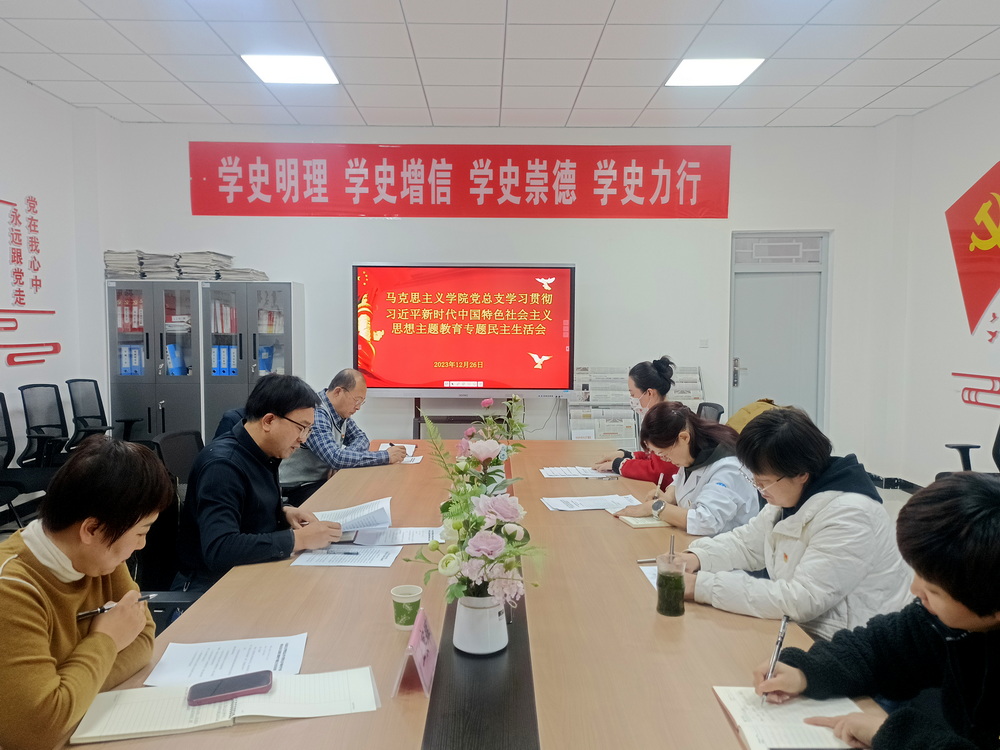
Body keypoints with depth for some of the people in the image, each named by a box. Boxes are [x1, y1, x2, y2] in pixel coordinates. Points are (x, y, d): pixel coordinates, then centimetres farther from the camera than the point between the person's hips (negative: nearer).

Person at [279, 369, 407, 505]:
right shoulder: (316, 414, -24)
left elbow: (361, 438, 13)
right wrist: (386, 456, -27)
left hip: (322, 480, 9)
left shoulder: (340, 411, 4)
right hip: (297, 488, -9)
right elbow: (336, 458, -33)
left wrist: (344, 456, -12)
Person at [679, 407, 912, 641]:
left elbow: (801, 600, -29)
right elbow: (747, 543, 13)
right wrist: (697, 557, -7)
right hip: (798, 626, 8)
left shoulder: (848, 516, -25)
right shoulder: (791, 495, 2)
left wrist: (705, 586, -28)